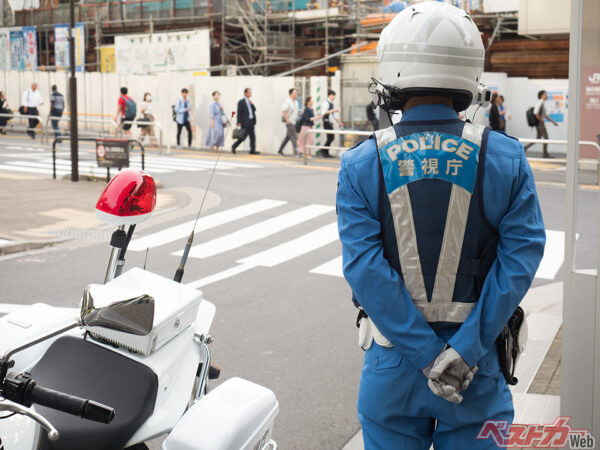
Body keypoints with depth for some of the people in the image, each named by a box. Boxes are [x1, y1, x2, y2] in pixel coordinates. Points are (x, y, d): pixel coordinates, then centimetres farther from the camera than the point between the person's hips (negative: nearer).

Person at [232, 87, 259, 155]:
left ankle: (252, 150, 3)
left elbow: (254, 109, 11)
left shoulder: (250, 101, 18)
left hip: (251, 121, 7)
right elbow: (239, 113, -8)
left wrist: (251, 104, -6)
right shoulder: (241, 102, -5)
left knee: (253, 136, 1)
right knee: (244, 136, -5)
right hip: (245, 122, -7)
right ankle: (234, 146, 10)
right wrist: (239, 122, -14)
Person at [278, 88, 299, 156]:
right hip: (289, 122, -9)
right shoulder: (287, 102, -14)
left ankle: (280, 150, 20)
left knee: (288, 136, 12)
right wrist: (288, 120, -21)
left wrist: (297, 119, 16)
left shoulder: (296, 101, 13)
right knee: (294, 137, -11)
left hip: (294, 122, 9)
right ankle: (296, 151, -13)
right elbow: (283, 112, -19)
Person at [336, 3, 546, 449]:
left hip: (392, 363, 0)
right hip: (477, 370, 0)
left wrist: (428, 356, -13)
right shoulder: (505, 158, -6)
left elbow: (365, 269, -14)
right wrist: (466, 350, -13)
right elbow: (521, 257, -12)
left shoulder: (361, 165, -7)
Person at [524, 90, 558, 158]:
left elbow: (545, 115, 24)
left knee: (538, 139, 12)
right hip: (540, 123, -10)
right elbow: (536, 113, -26)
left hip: (540, 124, 10)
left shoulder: (543, 103, 17)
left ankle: (525, 147, 10)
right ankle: (545, 153, 1)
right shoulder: (540, 103, -14)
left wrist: (553, 121, 22)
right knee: (546, 138, -4)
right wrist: (541, 120, -16)